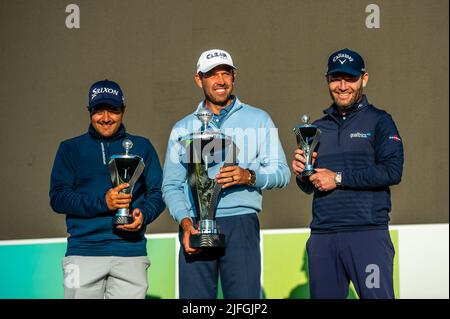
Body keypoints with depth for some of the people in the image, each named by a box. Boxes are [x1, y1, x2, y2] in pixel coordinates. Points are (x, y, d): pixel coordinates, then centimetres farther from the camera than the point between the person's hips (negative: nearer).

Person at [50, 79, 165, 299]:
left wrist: (143, 215, -10)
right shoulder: (71, 149, 12)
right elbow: (57, 197, 2)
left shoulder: (141, 147, 15)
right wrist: (102, 202, -13)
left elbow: (157, 192, 13)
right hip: (84, 253, 0)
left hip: (131, 251, 1)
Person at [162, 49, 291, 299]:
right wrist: (185, 222, -5)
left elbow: (281, 172, 6)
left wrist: (249, 176, -14)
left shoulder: (258, 120, 12)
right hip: (195, 227, 1)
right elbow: (171, 185, 12)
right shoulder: (183, 128, 16)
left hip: (241, 224, -1)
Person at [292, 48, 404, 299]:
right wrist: (302, 173, 0)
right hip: (322, 235, 5)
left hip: (368, 233, -5)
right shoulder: (318, 127, 19)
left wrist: (339, 178, -11)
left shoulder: (379, 121, 3)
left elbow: (392, 172, -11)